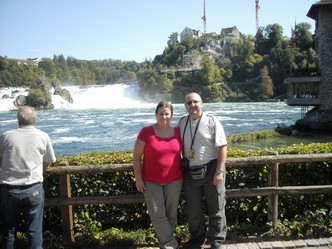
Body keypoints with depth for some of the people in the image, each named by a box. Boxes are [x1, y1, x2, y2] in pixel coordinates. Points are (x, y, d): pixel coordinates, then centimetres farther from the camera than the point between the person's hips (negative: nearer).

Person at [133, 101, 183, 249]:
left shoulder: (178, 132, 1)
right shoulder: (146, 132, -9)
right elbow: (137, 156, -6)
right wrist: (138, 179, -8)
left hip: (174, 180, 3)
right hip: (151, 181, -3)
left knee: (171, 213, 9)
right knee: (157, 214, -4)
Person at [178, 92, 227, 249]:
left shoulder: (212, 121, -8)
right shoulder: (182, 122, 6)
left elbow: (222, 147, -11)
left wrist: (219, 171, -16)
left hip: (210, 170, -4)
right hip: (190, 172, 4)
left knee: (216, 208, 7)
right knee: (193, 210, 13)